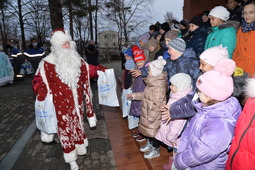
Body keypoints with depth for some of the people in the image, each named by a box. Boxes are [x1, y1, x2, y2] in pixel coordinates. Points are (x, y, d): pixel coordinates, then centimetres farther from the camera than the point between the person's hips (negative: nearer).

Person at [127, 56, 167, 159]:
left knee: (153, 132, 10)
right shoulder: (153, 82, 4)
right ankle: (150, 144, 46)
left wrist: (151, 117, -22)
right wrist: (134, 95, 16)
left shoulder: (158, 88, -28)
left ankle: (156, 150, 31)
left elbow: (156, 105, -27)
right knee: (149, 131, 24)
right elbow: (146, 95, 16)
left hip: (154, 116, -9)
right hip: (148, 113, 9)